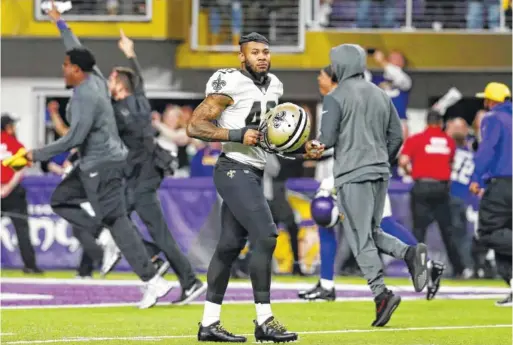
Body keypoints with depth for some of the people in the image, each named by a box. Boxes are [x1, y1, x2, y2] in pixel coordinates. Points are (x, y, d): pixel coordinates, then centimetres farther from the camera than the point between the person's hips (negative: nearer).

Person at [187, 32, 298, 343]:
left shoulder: (274, 86, 12)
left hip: (253, 174, 9)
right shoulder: (231, 85, -14)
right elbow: (195, 126, -15)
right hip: (235, 170, -9)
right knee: (265, 236, -15)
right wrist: (238, 135, -22)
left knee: (230, 245, 9)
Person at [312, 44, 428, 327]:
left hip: (352, 175, -6)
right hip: (380, 174, 6)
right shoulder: (380, 95, 14)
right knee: (371, 232, 17)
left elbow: (327, 140, -11)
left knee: (360, 239, -5)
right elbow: (396, 137, 14)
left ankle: (381, 293, -18)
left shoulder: (336, 97, -6)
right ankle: (410, 252, -9)